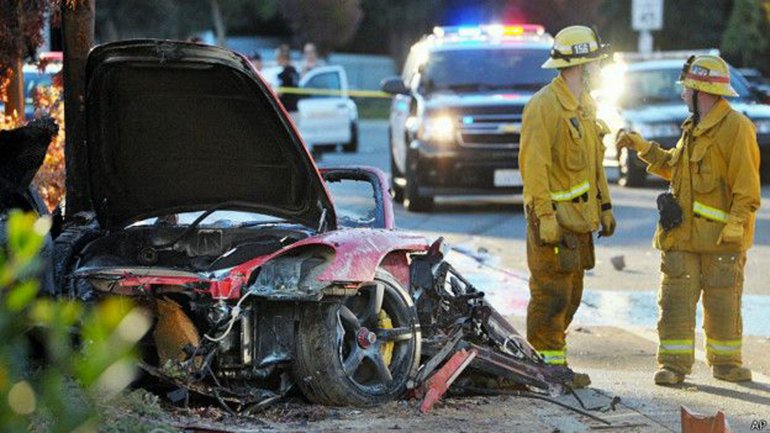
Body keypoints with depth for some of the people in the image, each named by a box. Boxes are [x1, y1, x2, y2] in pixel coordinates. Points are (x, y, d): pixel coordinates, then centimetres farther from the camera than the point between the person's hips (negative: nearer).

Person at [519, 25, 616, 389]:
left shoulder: (585, 106, 15)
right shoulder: (543, 106, -15)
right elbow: (533, 164, -19)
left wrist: (604, 206, 20)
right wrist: (545, 216, -23)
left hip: (578, 217, 10)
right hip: (553, 218, -10)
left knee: (571, 293, 13)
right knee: (551, 294, -7)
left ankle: (546, 359, 20)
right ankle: (551, 365, -3)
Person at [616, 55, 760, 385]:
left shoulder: (735, 127, -10)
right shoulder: (694, 129, 16)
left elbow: (747, 184, -14)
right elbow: (673, 166, 30)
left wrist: (736, 222, -20)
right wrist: (643, 148, 23)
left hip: (721, 235, -7)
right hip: (683, 233, 7)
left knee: (723, 305, 4)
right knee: (675, 300, 1)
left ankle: (725, 361, 17)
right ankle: (674, 363, 5)